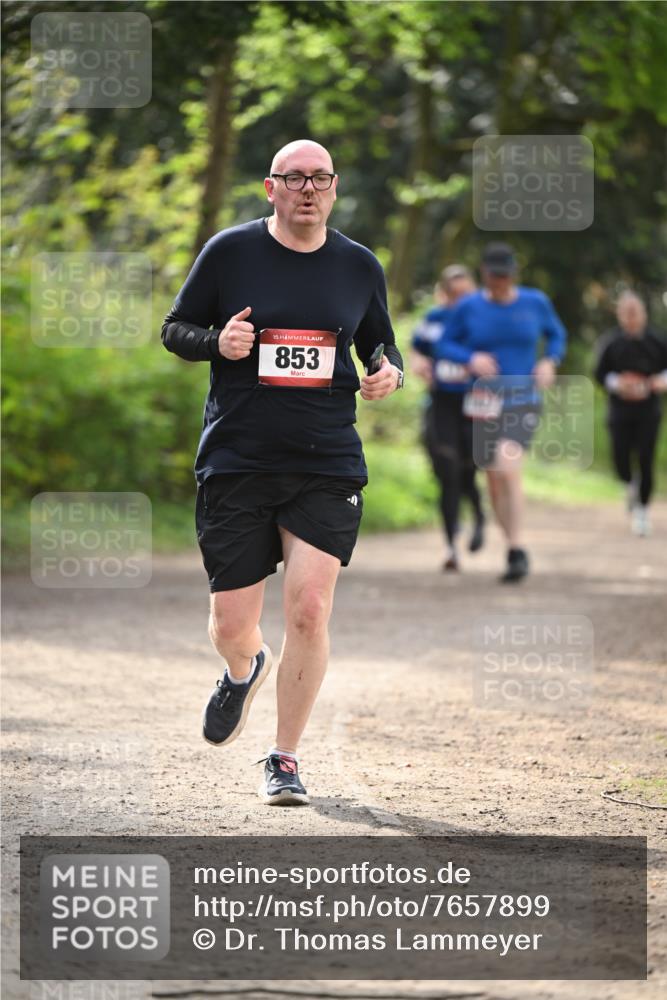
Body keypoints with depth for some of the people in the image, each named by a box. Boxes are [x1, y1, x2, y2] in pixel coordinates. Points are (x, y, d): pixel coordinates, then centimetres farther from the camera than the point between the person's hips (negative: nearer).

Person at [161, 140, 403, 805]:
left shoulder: (359, 266, 8)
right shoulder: (230, 252, 1)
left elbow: (381, 344, 21)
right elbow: (174, 329, 8)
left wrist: (389, 374, -2)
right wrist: (216, 341, -14)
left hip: (328, 467, 1)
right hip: (236, 464, -1)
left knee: (309, 609, -13)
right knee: (231, 628, 1)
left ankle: (285, 759, 5)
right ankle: (246, 669, 41)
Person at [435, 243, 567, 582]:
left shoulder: (535, 302, -1)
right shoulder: (468, 307, -2)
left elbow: (556, 334, 16)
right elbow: (444, 346, 6)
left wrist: (550, 362, -4)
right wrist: (470, 358, -14)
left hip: (523, 400, -2)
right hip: (485, 402, 2)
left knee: (507, 467, -25)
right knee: (495, 482, 8)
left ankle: (517, 552, -21)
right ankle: (515, 551, 27)